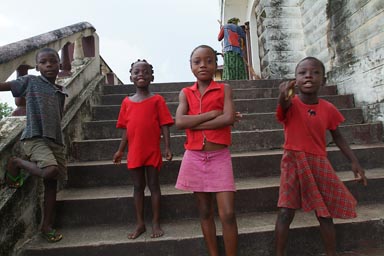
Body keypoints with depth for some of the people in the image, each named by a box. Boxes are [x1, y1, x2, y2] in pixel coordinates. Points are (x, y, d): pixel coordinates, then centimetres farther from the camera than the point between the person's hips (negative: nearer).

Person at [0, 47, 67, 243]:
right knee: (51, 170, -29)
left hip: (56, 140, 6)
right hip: (34, 137, -6)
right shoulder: (30, 82, 4)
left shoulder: (60, 93, 17)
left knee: (52, 183, 6)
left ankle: (47, 226, 19)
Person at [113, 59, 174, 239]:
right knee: (138, 186, 11)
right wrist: (120, 150, 9)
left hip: (153, 150, -3)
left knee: (153, 185, 6)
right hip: (134, 152, 3)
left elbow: (164, 125, -6)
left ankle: (156, 223, 18)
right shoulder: (127, 102, 6)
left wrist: (167, 147, -11)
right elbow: (126, 129, 9)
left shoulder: (157, 100, -3)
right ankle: (140, 223, 24)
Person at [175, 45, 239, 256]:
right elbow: (179, 122, -11)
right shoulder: (185, 93, 5)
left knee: (228, 214, -4)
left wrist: (194, 124, -13)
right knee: (205, 212, 12)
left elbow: (229, 118, -15)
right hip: (194, 157, 2)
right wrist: (212, 114, -13)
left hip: (219, 157, -2)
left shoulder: (224, 89, 2)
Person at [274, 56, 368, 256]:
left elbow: (338, 138, 10)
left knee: (325, 214, 12)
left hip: (319, 163, 4)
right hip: (294, 162, -3)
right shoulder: (291, 104, -12)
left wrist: (354, 162, 4)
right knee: (285, 212, -8)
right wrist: (284, 97, -61)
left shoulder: (328, 108, -1)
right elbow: (285, 105, -38)